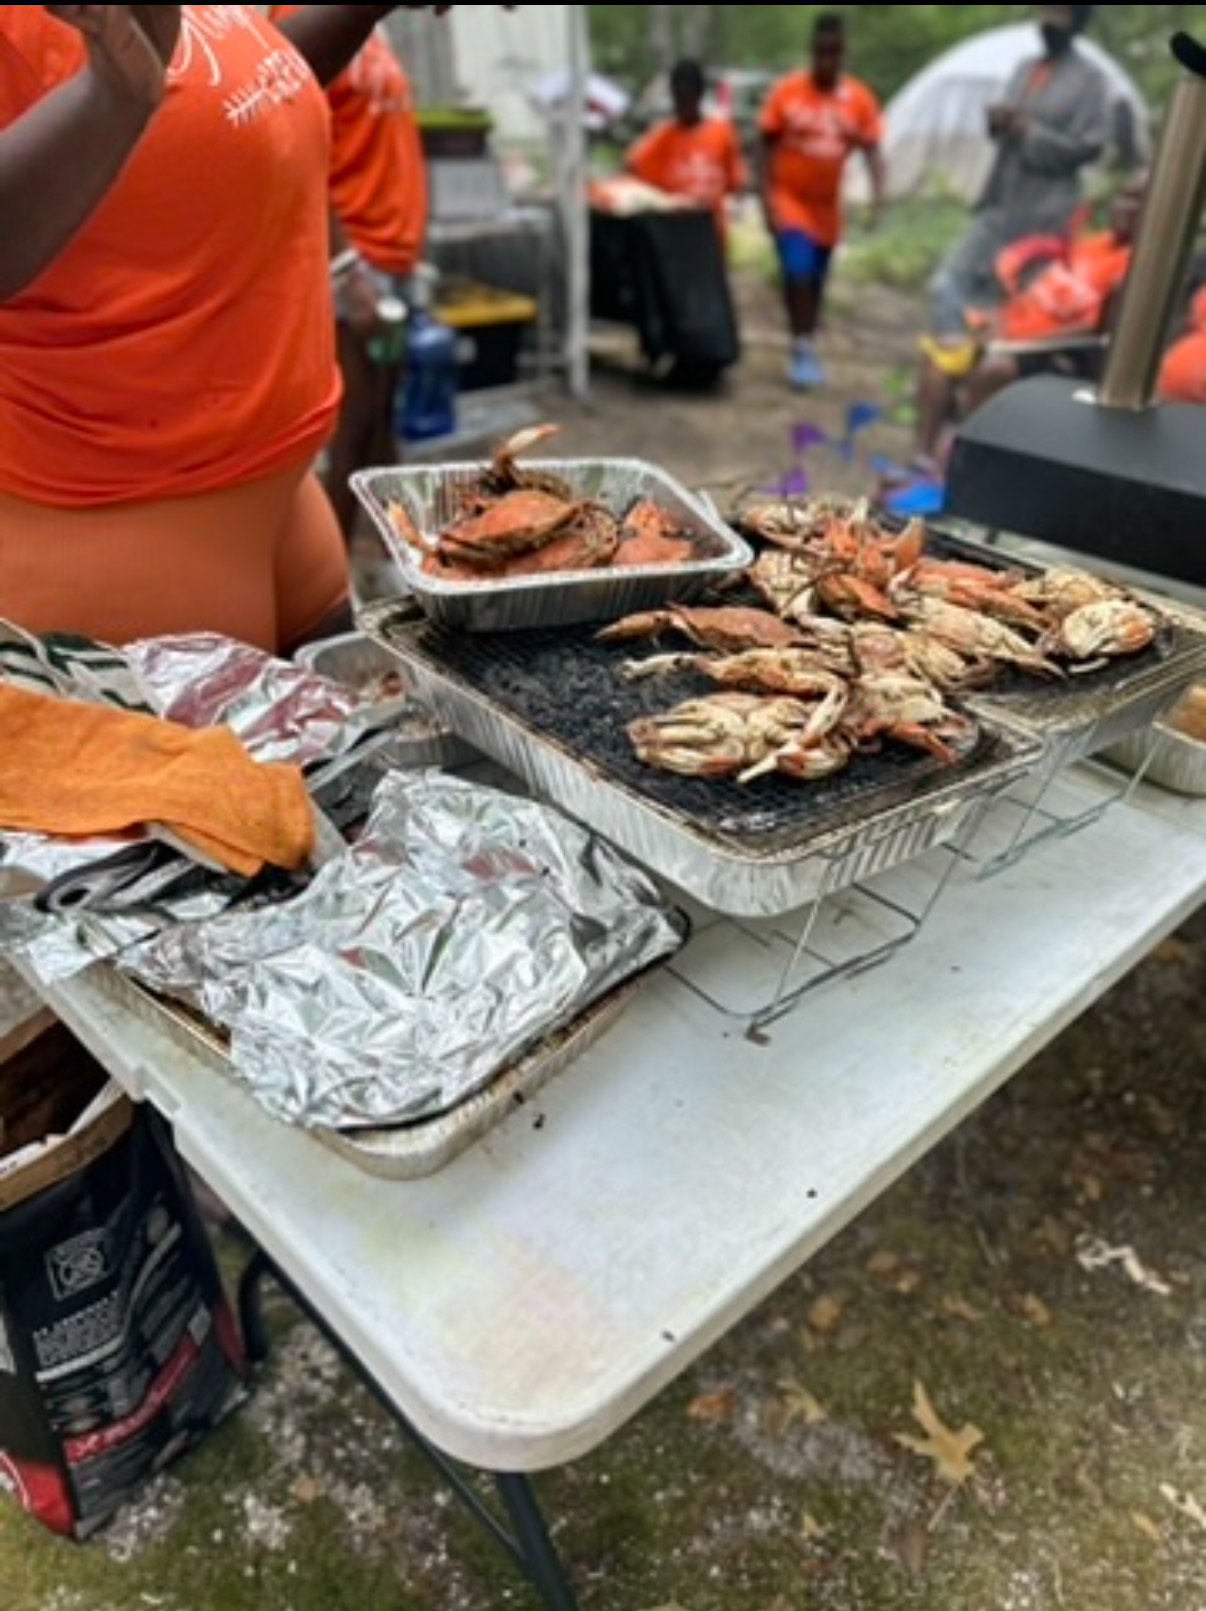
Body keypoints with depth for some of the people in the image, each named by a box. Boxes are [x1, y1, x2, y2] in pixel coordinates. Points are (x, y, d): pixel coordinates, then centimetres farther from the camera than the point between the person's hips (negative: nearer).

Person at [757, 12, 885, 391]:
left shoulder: (859, 98, -1)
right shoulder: (786, 91, -7)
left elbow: (871, 150, -2)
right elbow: (768, 148, -3)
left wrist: (877, 190, -19)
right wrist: (767, 198, -11)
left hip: (827, 204, 3)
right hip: (788, 199, -3)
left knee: (816, 282, 11)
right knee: (798, 272, -20)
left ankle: (807, 350, 27)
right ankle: (801, 349, -10)